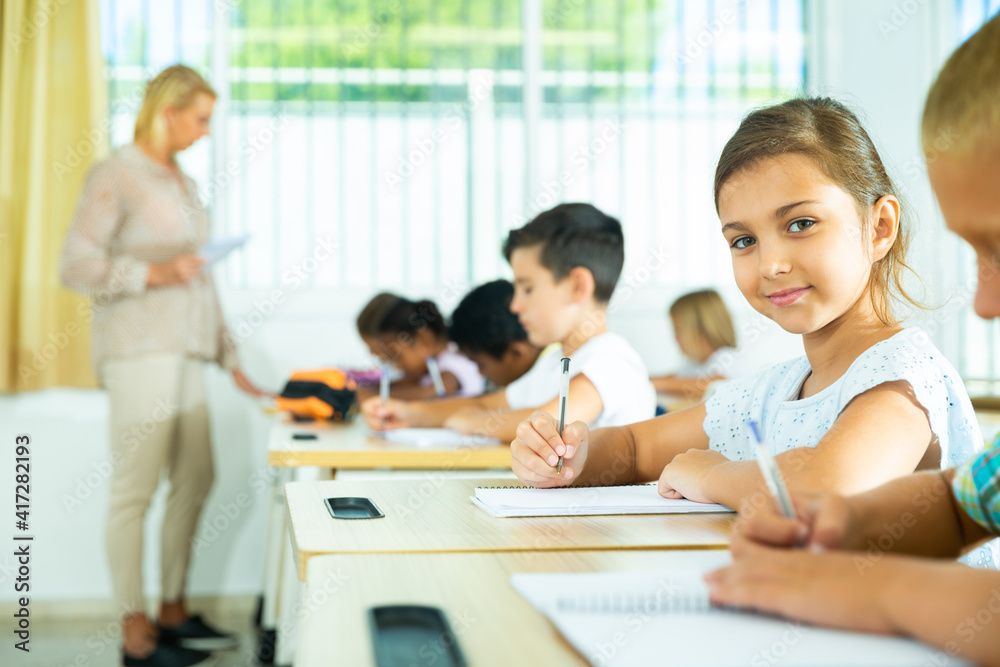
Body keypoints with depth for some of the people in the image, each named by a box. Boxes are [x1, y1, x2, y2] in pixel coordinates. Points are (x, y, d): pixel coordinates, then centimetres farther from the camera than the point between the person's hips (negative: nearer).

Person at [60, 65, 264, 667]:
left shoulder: (184, 184, 19)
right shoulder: (117, 176, -5)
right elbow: (77, 264, -11)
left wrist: (231, 360, 20)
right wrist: (153, 273, -20)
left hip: (184, 352, 8)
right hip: (139, 351, -8)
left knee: (196, 479, 10)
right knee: (136, 492, -4)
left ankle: (174, 612, 23)